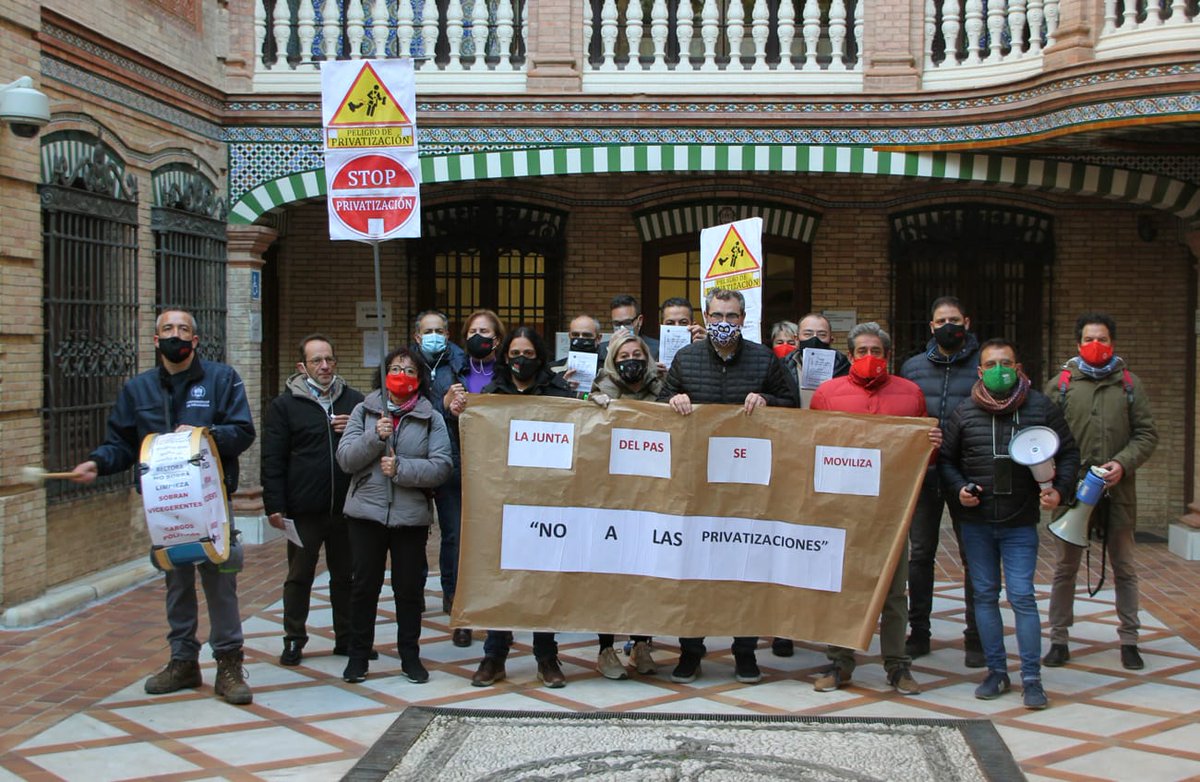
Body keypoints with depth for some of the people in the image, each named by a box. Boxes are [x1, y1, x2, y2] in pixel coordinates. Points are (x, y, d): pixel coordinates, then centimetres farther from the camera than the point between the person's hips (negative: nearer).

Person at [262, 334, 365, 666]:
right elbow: (273, 460, -2)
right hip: (304, 510, -2)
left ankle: (347, 638, 22)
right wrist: (275, 505, -9)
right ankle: (294, 640, 19)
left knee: (346, 576, 11)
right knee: (299, 577, 8)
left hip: (346, 508, 3)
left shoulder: (354, 400, 9)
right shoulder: (284, 404, 1)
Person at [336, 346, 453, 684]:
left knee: (410, 587, 8)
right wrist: (375, 437, -16)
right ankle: (359, 654, 20)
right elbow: (345, 458, -2)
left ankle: (410, 655, 21)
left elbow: (442, 467, -8)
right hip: (366, 511, 1)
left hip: (411, 516, -1)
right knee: (364, 584, 8)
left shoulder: (431, 419, 2)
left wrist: (401, 468, -18)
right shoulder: (364, 411, 7)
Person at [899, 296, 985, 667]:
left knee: (974, 554, 2)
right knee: (920, 553, 6)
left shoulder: (984, 366, 6)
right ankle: (918, 632, 16)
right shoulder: (913, 367, 13)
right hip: (923, 473, 2)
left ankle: (976, 637, 10)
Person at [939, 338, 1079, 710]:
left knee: (1022, 597, -4)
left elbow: (1069, 453, 6)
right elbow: (945, 459, 11)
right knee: (985, 595, 8)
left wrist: (1058, 489, -9)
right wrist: (958, 488, -6)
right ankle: (996, 672, 18)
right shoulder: (964, 412, 3)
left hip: (1020, 523, -2)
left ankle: (1032, 678, 6)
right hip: (975, 521, 2)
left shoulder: (1041, 407, 0)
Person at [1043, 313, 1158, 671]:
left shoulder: (1129, 383, 7)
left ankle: (1129, 641, 21)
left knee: (1124, 568, 10)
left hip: (1118, 491, 1)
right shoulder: (1060, 383, 4)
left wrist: (1122, 463, -12)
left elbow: (1147, 433, 4)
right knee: (1064, 568, 6)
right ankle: (1059, 640, 16)